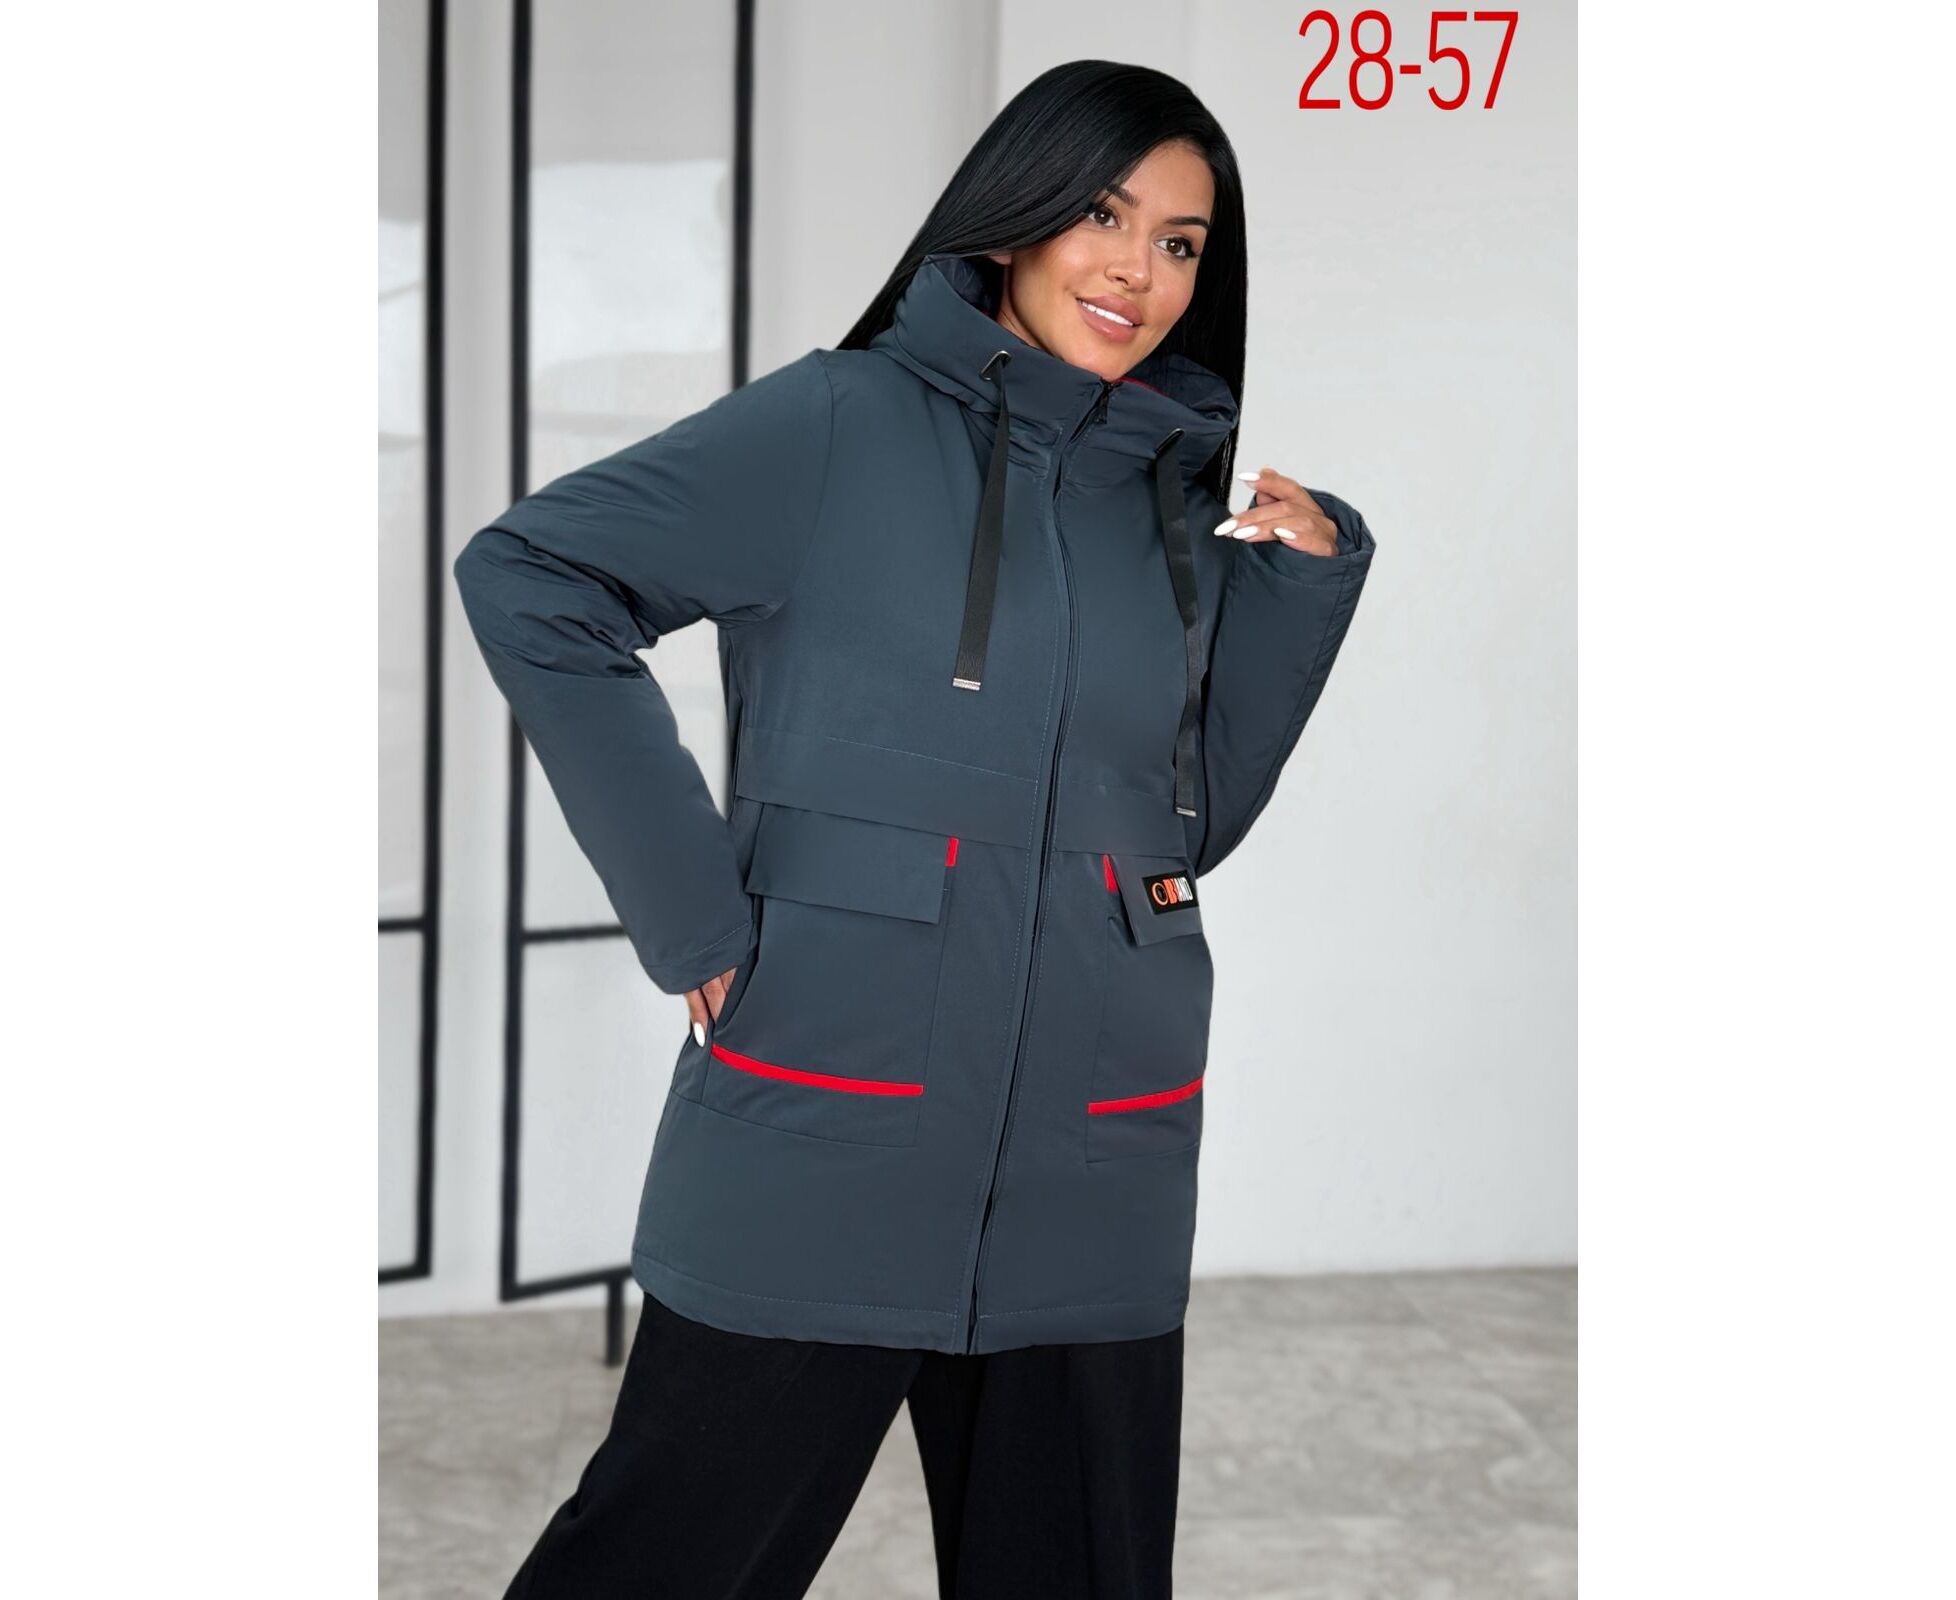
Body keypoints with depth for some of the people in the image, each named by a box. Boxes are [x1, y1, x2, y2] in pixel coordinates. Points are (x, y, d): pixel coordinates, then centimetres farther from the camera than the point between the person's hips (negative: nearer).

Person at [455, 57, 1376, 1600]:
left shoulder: (1188, 503, 12)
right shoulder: (845, 426, -3)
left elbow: (1203, 814, 15)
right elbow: (528, 574, -8)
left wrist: (1304, 578, 3)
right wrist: (694, 907, -11)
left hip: (1095, 1167, 5)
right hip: (824, 1137, -4)